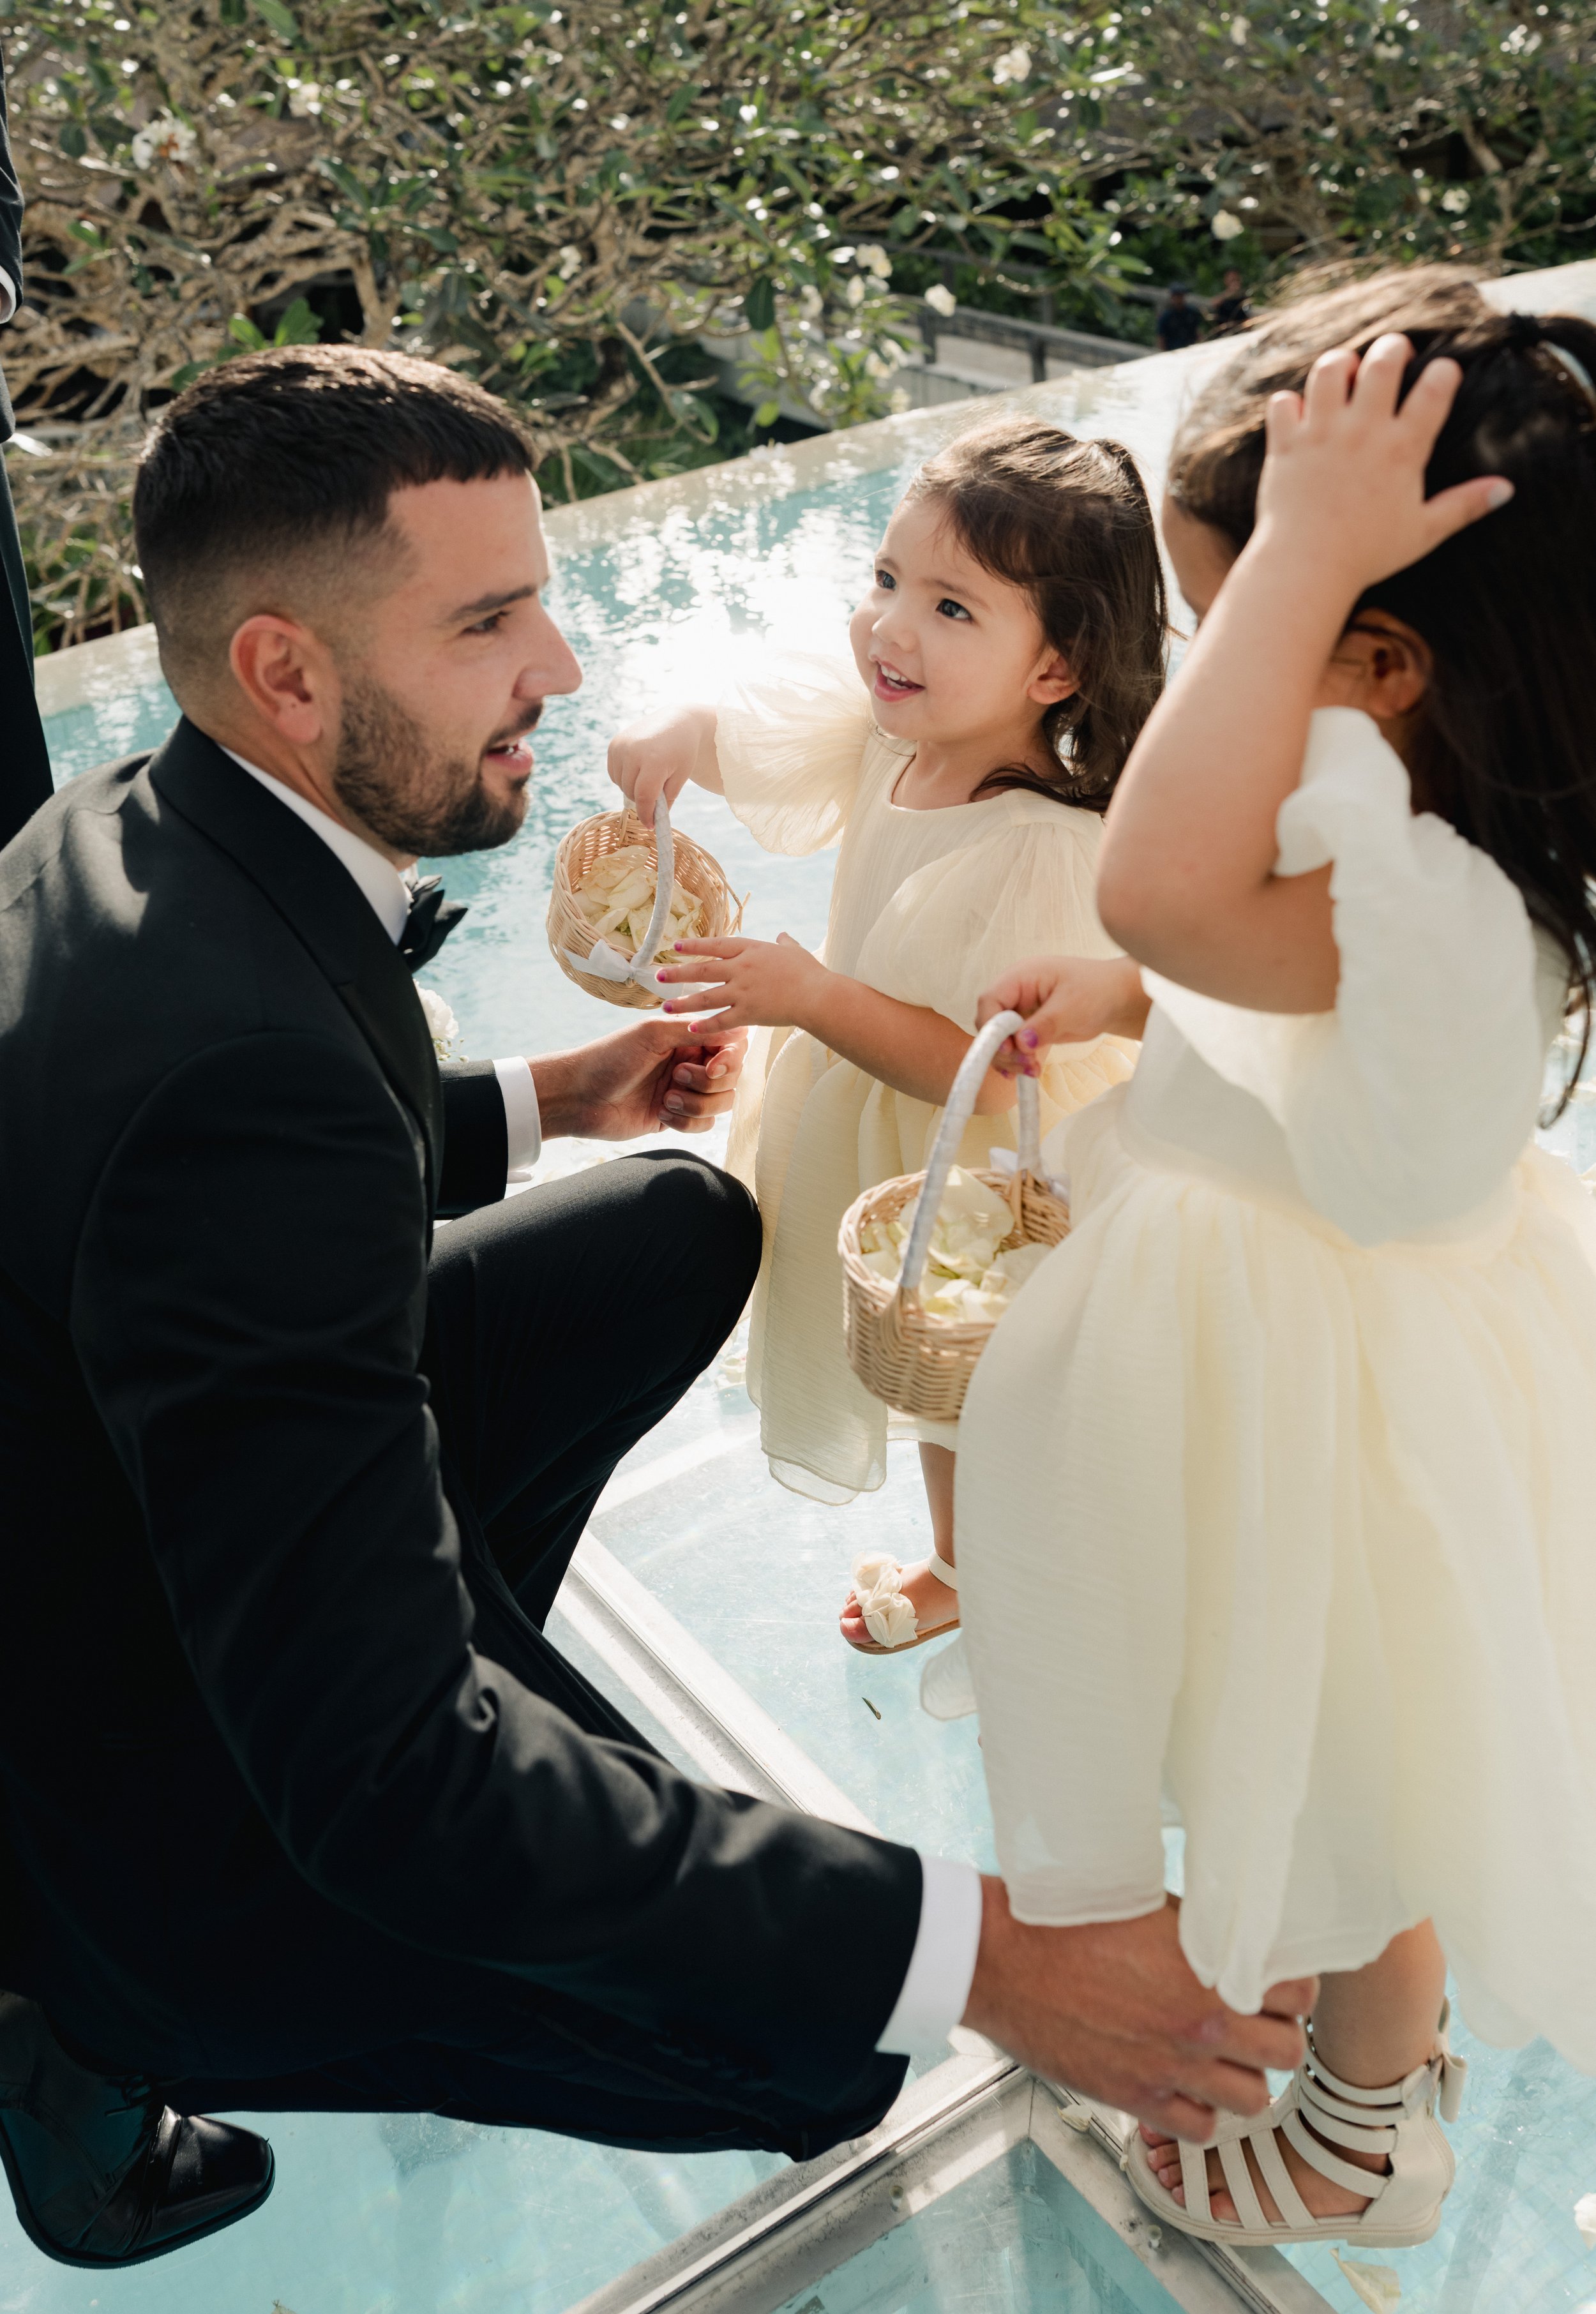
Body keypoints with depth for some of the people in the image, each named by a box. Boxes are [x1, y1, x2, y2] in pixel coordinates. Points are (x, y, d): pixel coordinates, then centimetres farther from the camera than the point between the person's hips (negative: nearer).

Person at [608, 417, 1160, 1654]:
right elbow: (747, 727, 3)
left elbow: (992, 1069, -34)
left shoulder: (1049, 852, -35)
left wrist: (817, 997, -38)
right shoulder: (887, 732, -11)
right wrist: (678, 735, -20)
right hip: (900, 1150, 8)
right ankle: (956, 1567, 57)